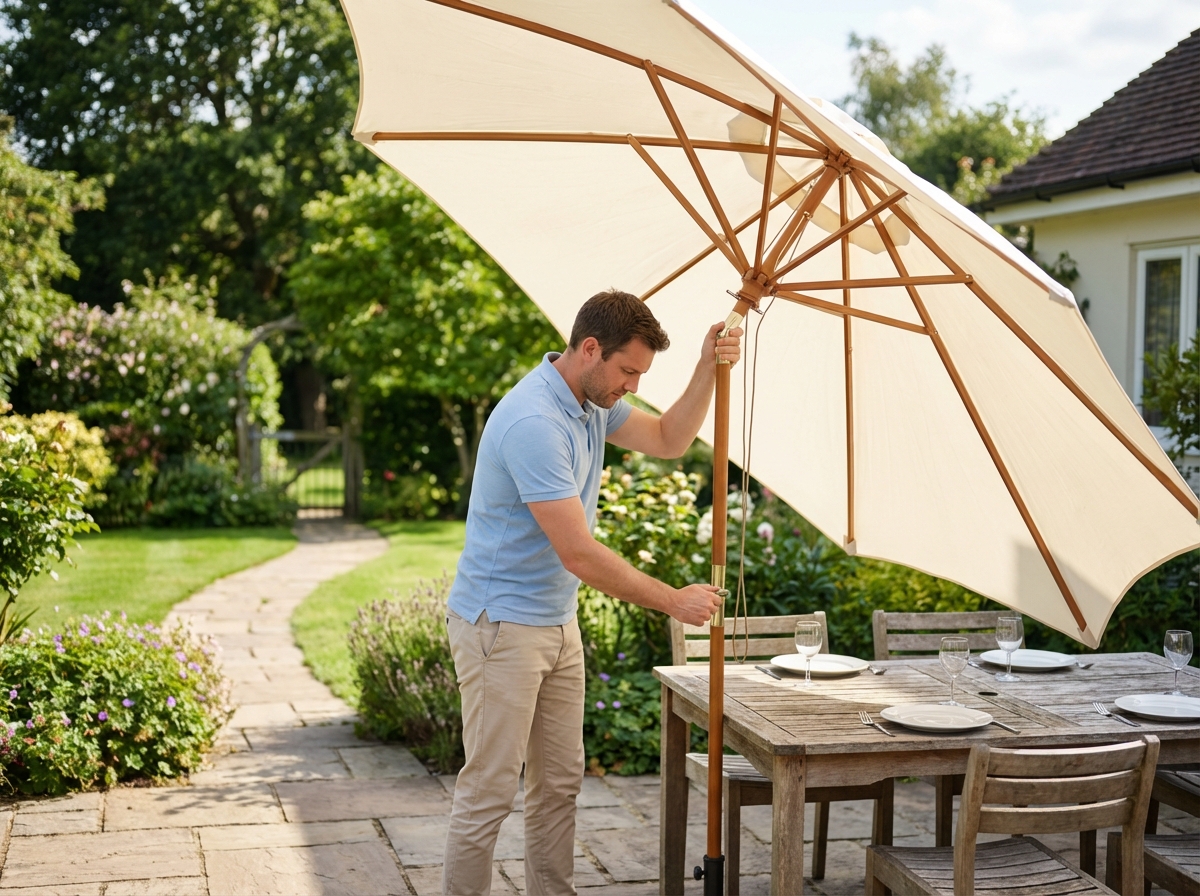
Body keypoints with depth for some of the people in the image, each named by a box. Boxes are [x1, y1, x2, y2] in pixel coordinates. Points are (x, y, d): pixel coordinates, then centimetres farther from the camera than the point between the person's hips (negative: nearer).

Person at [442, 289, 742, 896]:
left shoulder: (593, 401, 5)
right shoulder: (533, 422, -27)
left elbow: (667, 440, 17)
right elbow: (579, 555, -27)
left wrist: (708, 370, 0)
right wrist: (675, 602, -17)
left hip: (557, 624, 10)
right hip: (499, 626, -10)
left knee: (559, 784, 14)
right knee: (488, 794, -3)